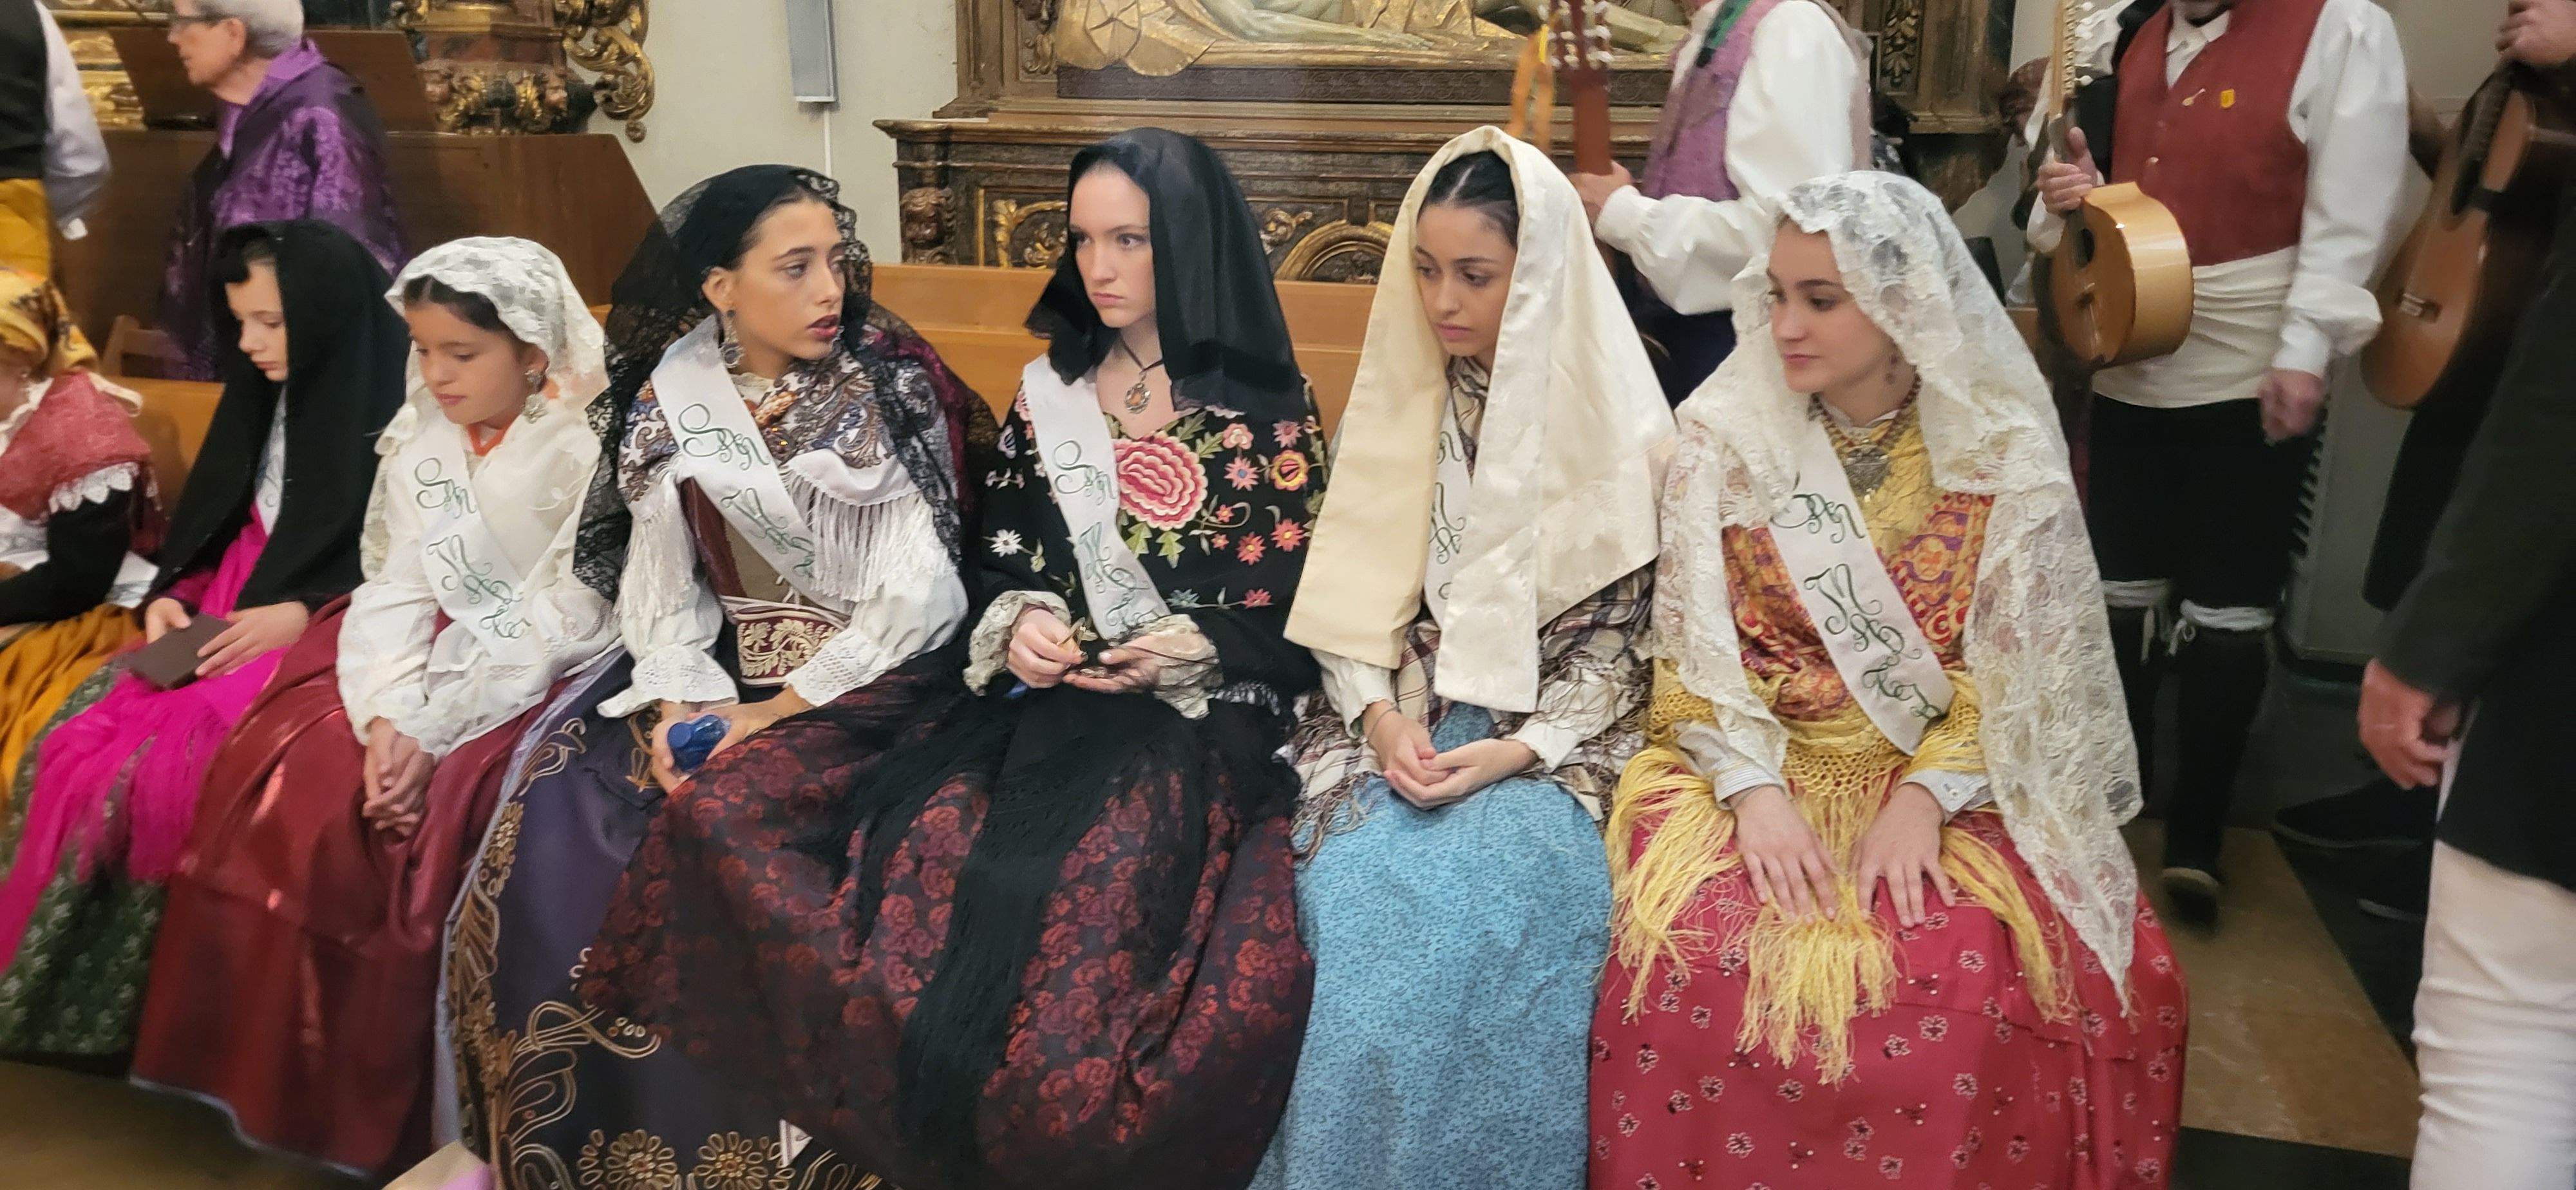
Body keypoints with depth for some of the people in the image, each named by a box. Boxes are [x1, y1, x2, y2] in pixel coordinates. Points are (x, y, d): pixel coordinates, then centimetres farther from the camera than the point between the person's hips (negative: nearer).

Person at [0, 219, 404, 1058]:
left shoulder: (399, 414, -11)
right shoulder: (263, 397, 12)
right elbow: (209, 527, 18)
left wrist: (304, 612, -21)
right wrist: (173, 597, 0)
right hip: (232, 618, 8)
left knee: (174, 765, -26)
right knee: (79, 744, -12)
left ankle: (157, 1007, -9)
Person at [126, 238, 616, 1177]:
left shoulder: (587, 454, -13)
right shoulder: (420, 445, 7)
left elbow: (559, 625, -18)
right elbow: (399, 589, 1)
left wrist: (433, 730, -21)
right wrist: (389, 715, -17)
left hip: (547, 678, -7)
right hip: (439, 662, 7)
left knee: (438, 811, -26)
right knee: (286, 775, -11)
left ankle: (402, 1106, -6)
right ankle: (294, 1072, 4)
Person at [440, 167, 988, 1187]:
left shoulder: (889, 396, -9)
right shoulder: (674, 406, 1)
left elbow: (923, 600, -15)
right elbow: (662, 586, 4)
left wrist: (777, 713, -18)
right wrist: (678, 705, -14)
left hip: (862, 686, -4)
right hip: (722, 674, 4)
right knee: (560, 829, -15)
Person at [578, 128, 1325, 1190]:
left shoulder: (1267, 413, 1)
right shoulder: (1048, 393, 14)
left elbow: (1305, 617, 1)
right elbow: (999, 563, 17)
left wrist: (1187, 651, -15)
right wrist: (1017, 624, -5)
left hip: (1195, 713, -4)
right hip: (1033, 695, 5)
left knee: (1057, 904, -34)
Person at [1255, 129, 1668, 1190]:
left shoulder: (1608, 425, -2)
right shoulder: (1397, 403, 8)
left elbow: (1616, 641, -1)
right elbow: (1346, 597, 9)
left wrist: (1514, 751, -14)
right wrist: (1379, 718, -8)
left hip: (1543, 744, -2)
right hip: (1395, 725, 2)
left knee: (1489, 906, -31)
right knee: (1366, 892, -27)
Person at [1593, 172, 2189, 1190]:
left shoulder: (2001, 450, -4)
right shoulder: (1722, 432, -3)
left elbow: (2014, 666, -3)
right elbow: (1695, 644, -4)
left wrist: (1925, 797, -18)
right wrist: (1753, 789, -18)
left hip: (1948, 774, 0)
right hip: (1751, 759, 0)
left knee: (1989, 978, -23)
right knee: (1703, 970, -25)